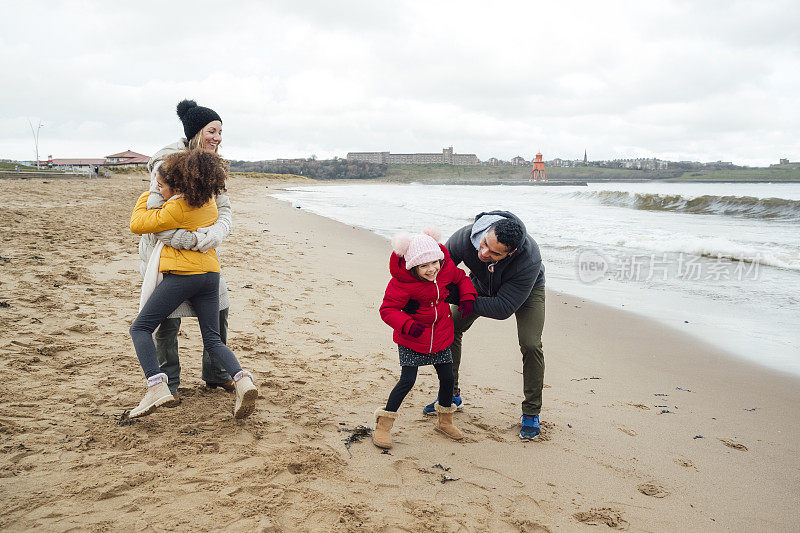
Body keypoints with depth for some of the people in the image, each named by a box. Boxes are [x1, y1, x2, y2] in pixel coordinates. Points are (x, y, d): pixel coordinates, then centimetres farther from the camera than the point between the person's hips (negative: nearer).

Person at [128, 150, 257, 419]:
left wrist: (145, 197, 15)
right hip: (211, 274, 7)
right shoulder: (208, 201, 9)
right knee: (213, 340, 11)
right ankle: (242, 379, -15)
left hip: (182, 274, -7)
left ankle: (157, 386, -13)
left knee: (140, 328, 5)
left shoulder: (176, 209, -12)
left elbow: (137, 225, -2)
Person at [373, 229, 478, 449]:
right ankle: (383, 425, 6)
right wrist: (408, 325, -35)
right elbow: (388, 309, -20)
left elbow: (461, 279, 12)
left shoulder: (447, 268, -10)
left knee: (447, 378, 10)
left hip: (440, 336, 5)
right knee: (407, 381, -9)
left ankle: (444, 420, 34)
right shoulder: (401, 282, -25)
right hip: (412, 339, -5)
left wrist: (467, 298, -7)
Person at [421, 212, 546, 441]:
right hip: (482, 283, 4)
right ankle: (451, 395, 16)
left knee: (530, 345, -20)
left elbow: (503, 308, -39)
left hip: (527, 290, -3)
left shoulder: (530, 260, -44)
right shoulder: (465, 237, -37)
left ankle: (531, 413, 2)